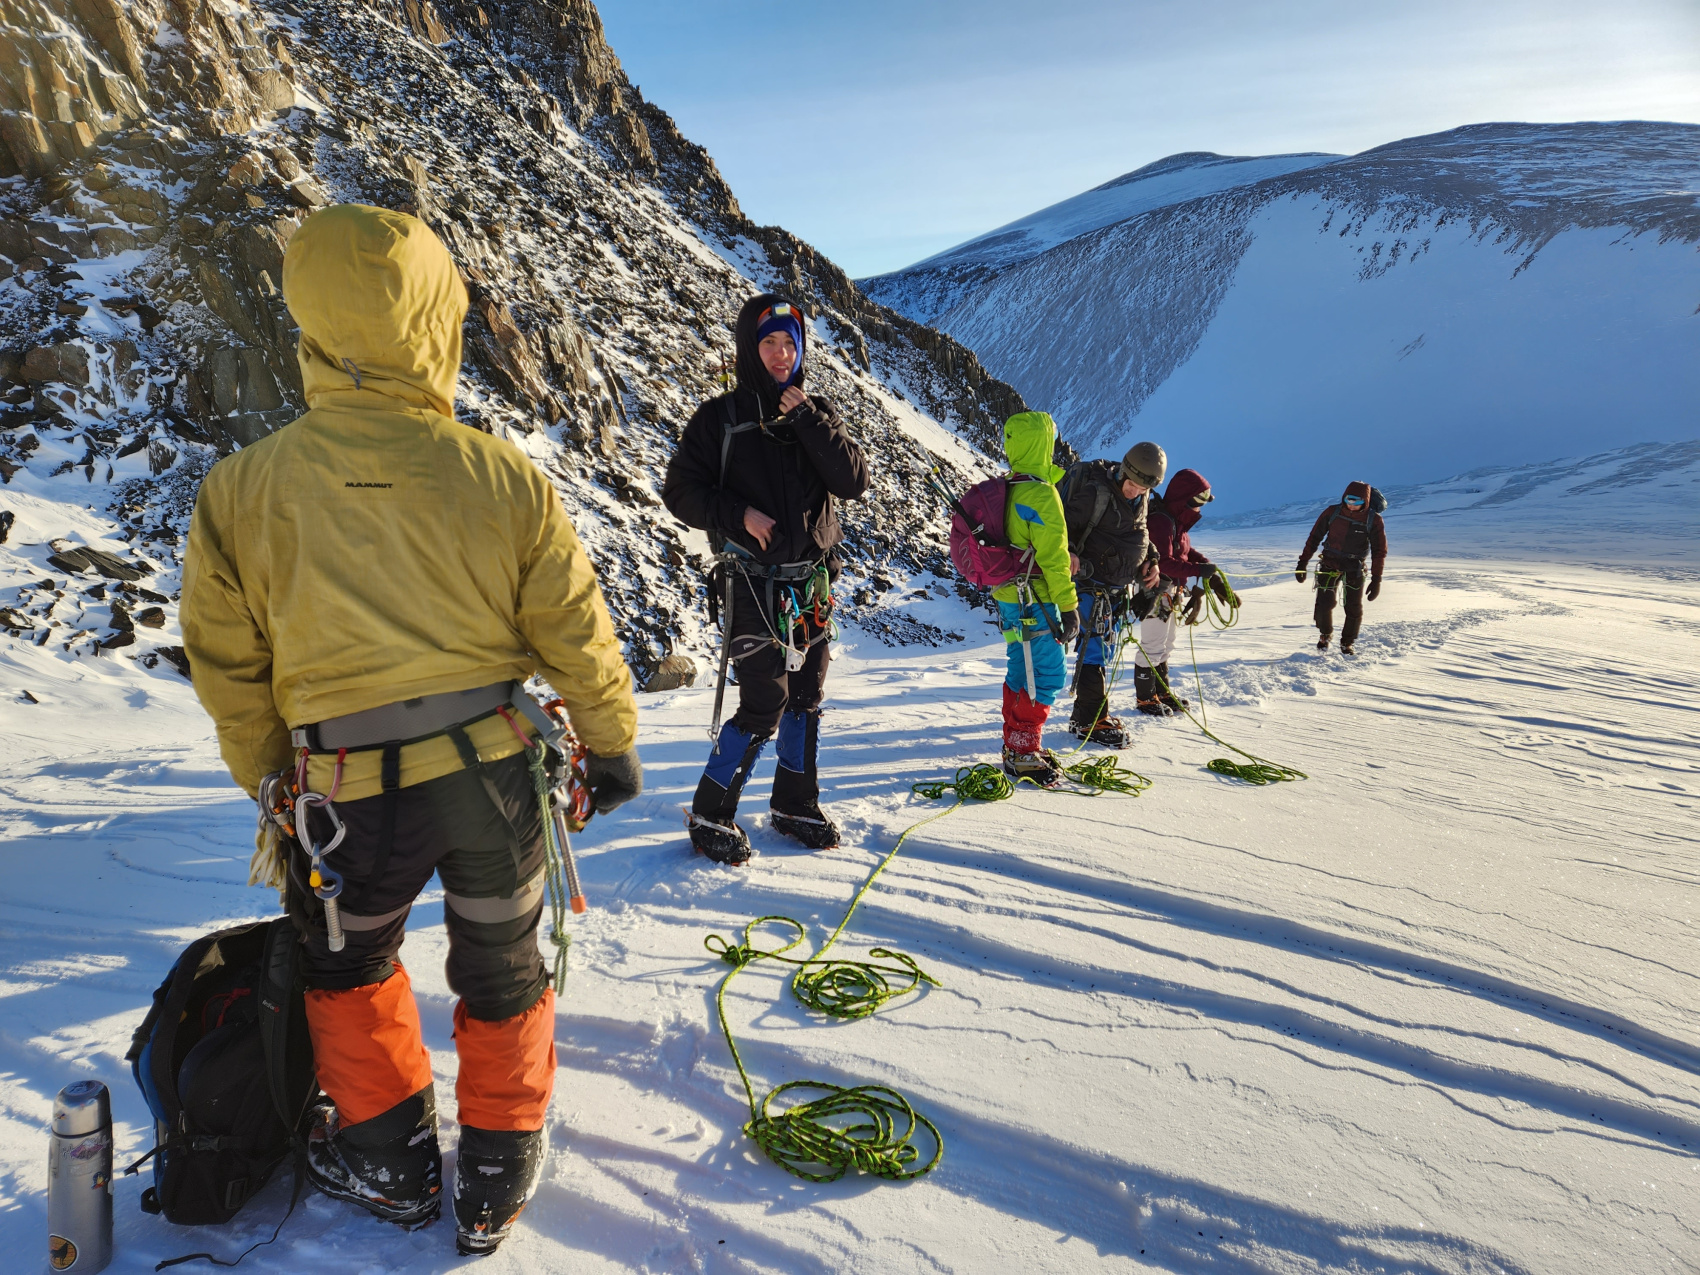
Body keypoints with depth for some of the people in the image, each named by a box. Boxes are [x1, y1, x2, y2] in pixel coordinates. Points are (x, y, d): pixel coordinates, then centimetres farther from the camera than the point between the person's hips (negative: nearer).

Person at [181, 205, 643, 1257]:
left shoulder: (240, 491, -10)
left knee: (349, 964, 29)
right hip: (498, 773, 0)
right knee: (502, 975, 22)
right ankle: (496, 1185, 35)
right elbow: (577, 637, -5)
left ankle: (392, 1161, 39)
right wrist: (613, 746, 11)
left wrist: (273, 789, 16)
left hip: (352, 795, 0)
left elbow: (229, 671, 0)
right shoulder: (505, 478, -12)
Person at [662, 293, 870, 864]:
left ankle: (795, 805, 29)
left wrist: (810, 422, -13)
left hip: (811, 581, 5)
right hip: (752, 585, -5)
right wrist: (737, 514, -18)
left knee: (806, 697, 12)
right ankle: (710, 814, 8)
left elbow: (855, 481, -4)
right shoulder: (720, 417, -2)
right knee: (764, 705, -9)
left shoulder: (816, 413, 9)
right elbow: (681, 490, -3)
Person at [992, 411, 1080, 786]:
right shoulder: (1042, 494, -19)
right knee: (1046, 674, -2)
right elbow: (1052, 557, -20)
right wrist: (1069, 606, -16)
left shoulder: (1004, 489, 9)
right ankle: (1024, 753, 2)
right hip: (1035, 600, -9)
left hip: (1008, 596, 9)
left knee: (1022, 669, 18)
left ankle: (1015, 744, 27)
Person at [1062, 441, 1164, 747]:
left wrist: (1150, 561, 8)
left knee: (1103, 651, 15)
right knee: (1094, 650, -6)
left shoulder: (1141, 498, 7)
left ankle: (1087, 713, 26)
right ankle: (1090, 721, 2)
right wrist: (1067, 552, -37)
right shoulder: (1096, 493, -19)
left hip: (1119, 589, 9)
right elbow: (1065, 525, -19)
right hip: (1094, 586, -8)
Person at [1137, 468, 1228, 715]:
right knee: (1152, 647, -2)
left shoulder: (1177, 519, 10)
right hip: (1156, 591, -11)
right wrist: (1198, 569, -31)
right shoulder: (1161, 521, -23)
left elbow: (1185, 551, 17)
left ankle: (1162, 691, 32)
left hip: (1171, 592, 11)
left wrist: (1207, 564, 1)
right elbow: (1164, 562, -31)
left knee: (1166, 646, 20)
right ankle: (1145, 697, 10)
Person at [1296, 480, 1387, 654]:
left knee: (1354, 609, 0)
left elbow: (1379, 551, -3)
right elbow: (1314, 537, 2)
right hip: (1330, 564, 0)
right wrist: (1302, 562, 1)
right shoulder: (1332, 513, -6)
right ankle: (1325, 635, 22)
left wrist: (1376, 580, -7)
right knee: (1324, 604, -6)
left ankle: (1347, 643, 21)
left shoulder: (1374, 520, -8)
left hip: (1354, 568, 0)